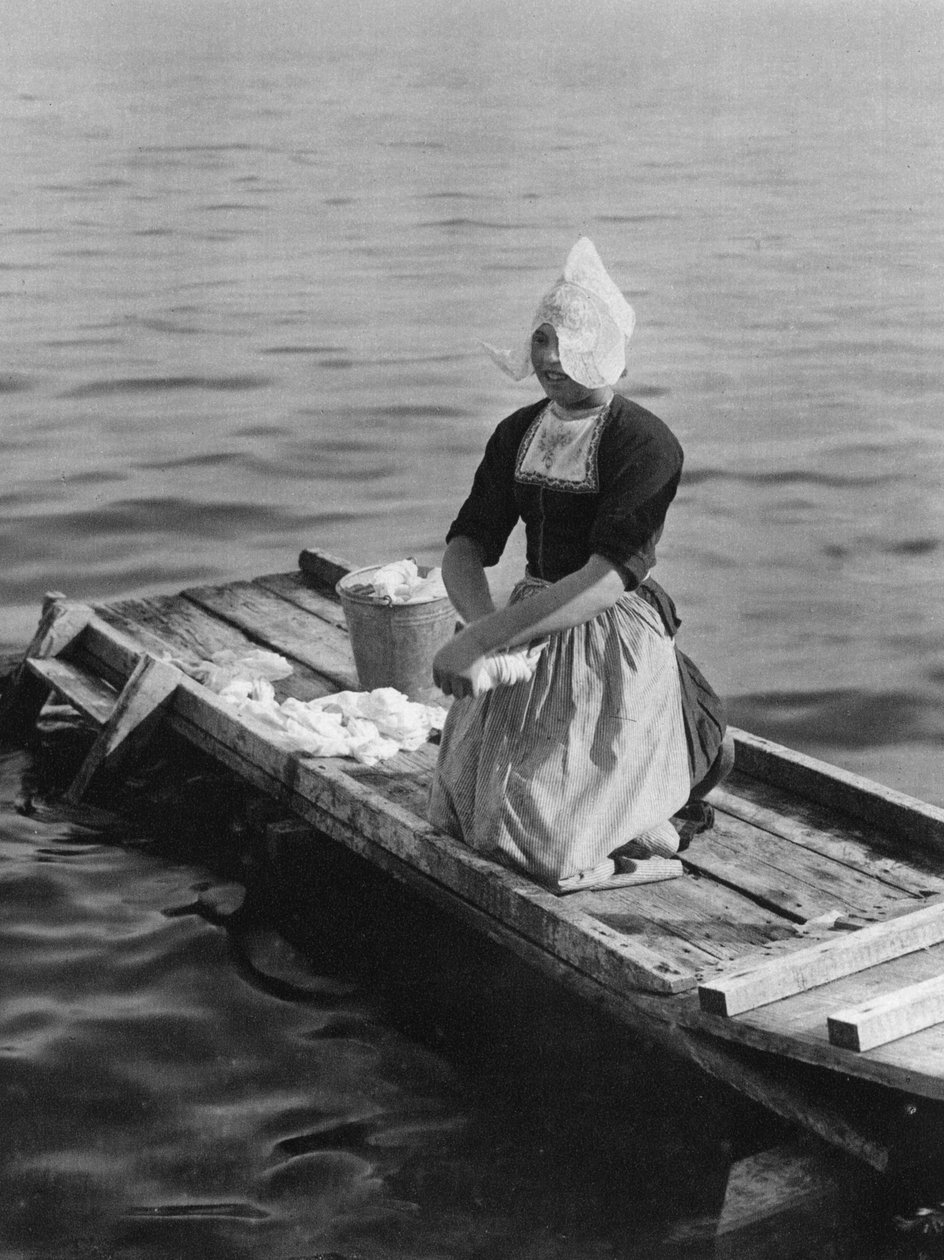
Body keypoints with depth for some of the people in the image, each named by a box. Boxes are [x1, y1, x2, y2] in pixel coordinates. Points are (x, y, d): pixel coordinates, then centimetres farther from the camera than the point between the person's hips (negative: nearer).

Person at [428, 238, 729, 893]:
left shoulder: (645, 443, -18)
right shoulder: (518, 433, 5)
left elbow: (608, 578, -28)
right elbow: (465, 549, 2)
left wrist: (480, 639, -31)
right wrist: (484, 622, -22)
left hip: (613, 650, -8)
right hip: (531, 637, 8)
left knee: (551, 851, -11)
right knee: (458, 814, 14)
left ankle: (645, 822, 20)